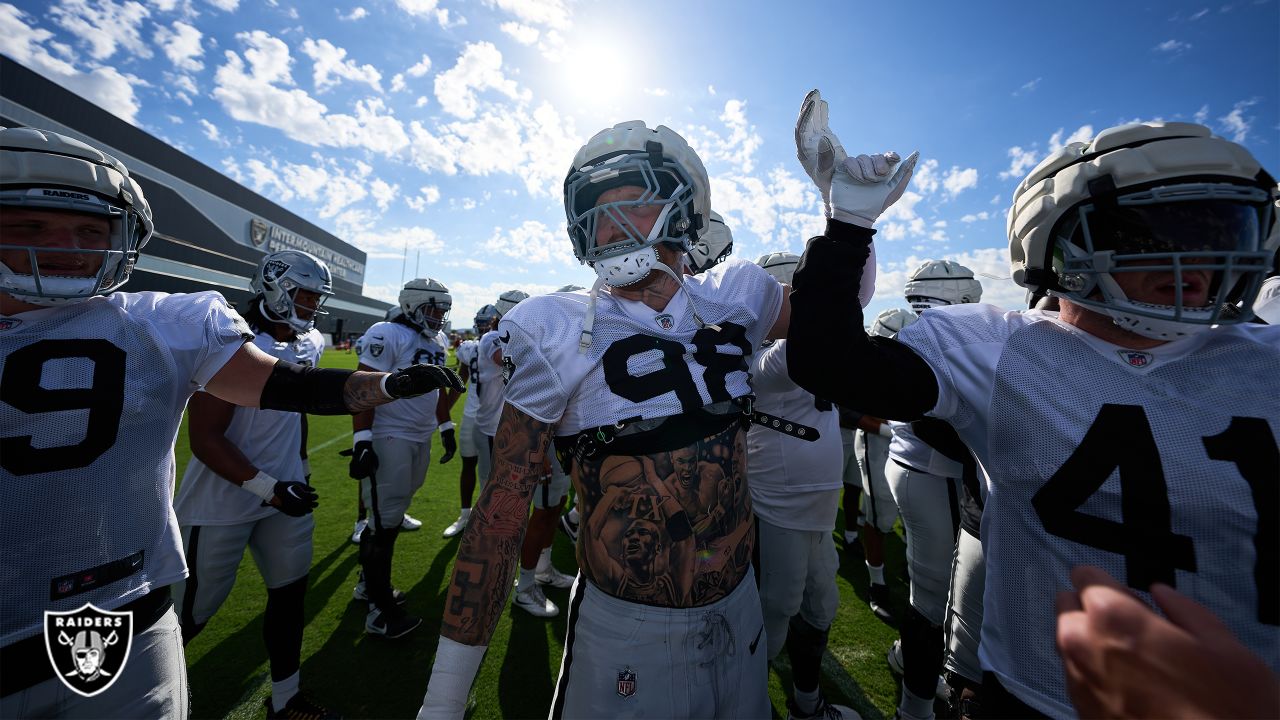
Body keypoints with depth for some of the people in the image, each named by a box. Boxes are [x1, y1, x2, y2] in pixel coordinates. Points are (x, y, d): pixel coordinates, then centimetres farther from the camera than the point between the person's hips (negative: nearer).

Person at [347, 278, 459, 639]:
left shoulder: (437, 342, 11)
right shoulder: (387, 336, -13)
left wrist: (446, 428, 18)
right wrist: (362, 440, -19)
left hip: (421, 439, 8)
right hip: (390, 438, -8)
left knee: (392, 514, 19)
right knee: (385, 521, 1)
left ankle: (369, 583, 38)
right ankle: (380, 612, 16)